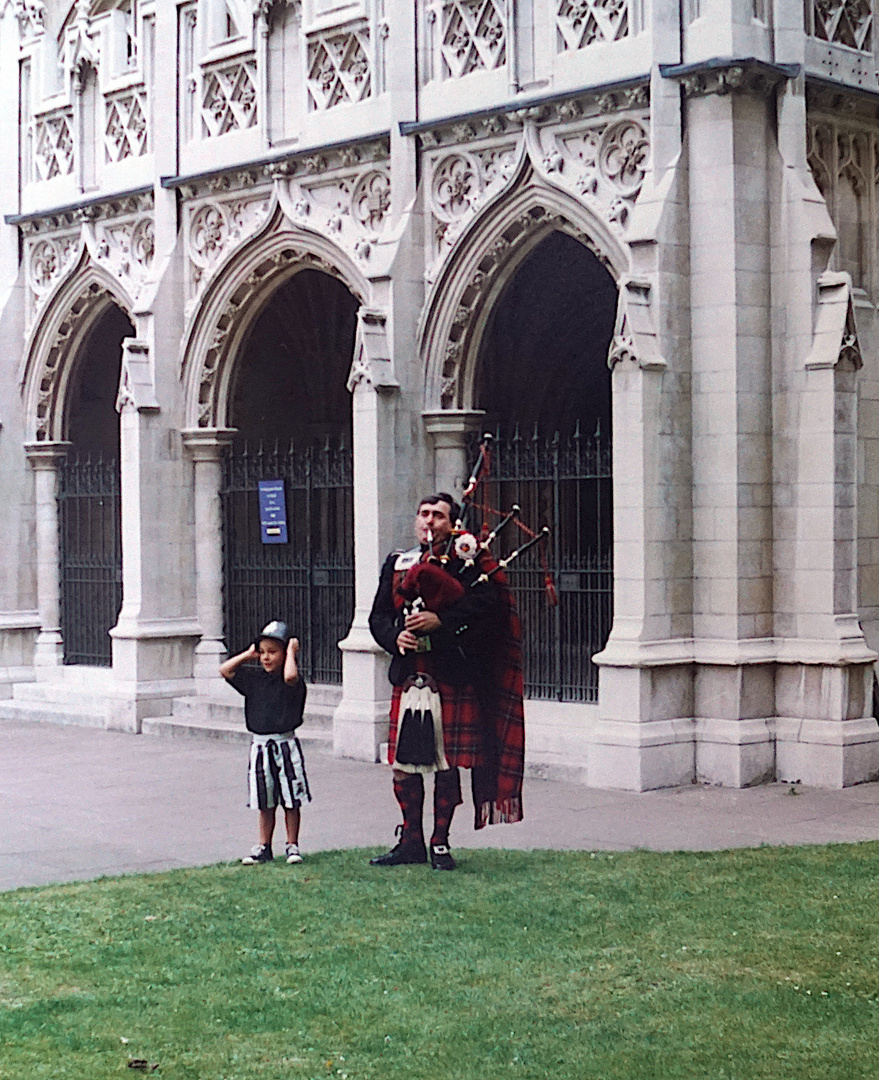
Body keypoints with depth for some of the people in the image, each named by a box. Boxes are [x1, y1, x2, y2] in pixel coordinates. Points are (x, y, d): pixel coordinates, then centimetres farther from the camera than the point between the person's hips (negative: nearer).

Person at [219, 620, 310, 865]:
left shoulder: (293, 681, -8)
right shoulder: (254, 678, 8)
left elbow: (290, 675, -32)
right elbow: (225, 670, 6)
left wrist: (291, 652, -16)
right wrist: (248, 654, 6)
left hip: (285, 745, -4)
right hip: (260, 746, 5)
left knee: (291, 801, 2)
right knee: (264, 803, 11)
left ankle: (292, 845, 12)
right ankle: (264, 847, 18)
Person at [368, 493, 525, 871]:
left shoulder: (467, 559, 3)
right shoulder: (397, 563, 16)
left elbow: (487, 603, -12)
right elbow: (378, 616, 12)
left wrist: (441, 620, -22)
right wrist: (395, 638, -9)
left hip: (451, 680, -4)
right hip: (408, 679, 4)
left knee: (447, 763, 0)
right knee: (404, 762, 6)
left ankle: (440, 843, 11)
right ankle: (411, 841, 18)